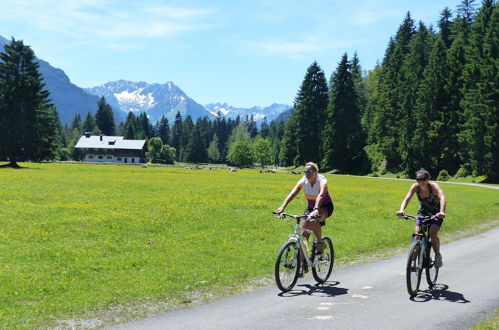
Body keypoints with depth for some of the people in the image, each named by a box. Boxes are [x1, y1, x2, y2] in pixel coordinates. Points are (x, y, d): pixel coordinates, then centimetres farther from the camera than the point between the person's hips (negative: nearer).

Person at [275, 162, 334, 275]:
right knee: (303, 234, -11)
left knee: (314, 221, -38)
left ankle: (320, 243, -9)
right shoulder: (303, 181, -14)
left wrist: (316, 210, -61)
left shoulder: (322, 180, -24)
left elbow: (321, 195, -43)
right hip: (310, 206, 4)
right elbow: (292, 194, -26)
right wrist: (282, 207, -42)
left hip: (325, 206, -4)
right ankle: (302, 265, -2)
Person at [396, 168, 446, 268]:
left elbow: (442, 197, -44)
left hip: (436, 213, -3)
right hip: (423, 212, 3)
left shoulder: (434, 186, -28)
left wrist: (442, 212, -62)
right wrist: (401, 210, -50)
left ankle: (438, 255, 2)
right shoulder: (415, 187, -19)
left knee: (433, 233, -23)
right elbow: (407, 198, -29)